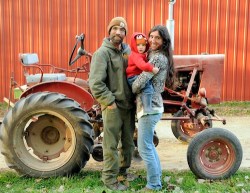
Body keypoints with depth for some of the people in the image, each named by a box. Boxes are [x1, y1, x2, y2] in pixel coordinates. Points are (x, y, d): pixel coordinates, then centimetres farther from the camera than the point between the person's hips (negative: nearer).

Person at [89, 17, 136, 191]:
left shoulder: (128, 50, 8)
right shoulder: (102, 53, -13)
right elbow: (95, 83, -20)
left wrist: (135, 96, 8)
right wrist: (110, 101, -18)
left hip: (129, 105, 7)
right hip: (113, 106, -7)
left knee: (128, 141, 18)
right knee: (112, 144, 3)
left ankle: (123, 169, 36)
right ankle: (110, 178, 16)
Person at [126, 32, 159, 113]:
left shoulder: (142, 55, 19)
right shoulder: (135, 55, -15)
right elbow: (142, 65, -34)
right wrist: (152, 68, -44)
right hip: (134, 77, -11)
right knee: (148, 87, -28)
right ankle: (147, 109, -31)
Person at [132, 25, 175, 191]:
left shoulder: (158, 58, -16)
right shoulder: (154, 56, 14)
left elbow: (141, 82, -23)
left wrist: (131, 90, -4)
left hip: (149, 107, -10)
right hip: (151, 106, 10)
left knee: (145, 148, -2)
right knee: (148, 144, 20)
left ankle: (154, 185, 10)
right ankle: (157, 175, 34)